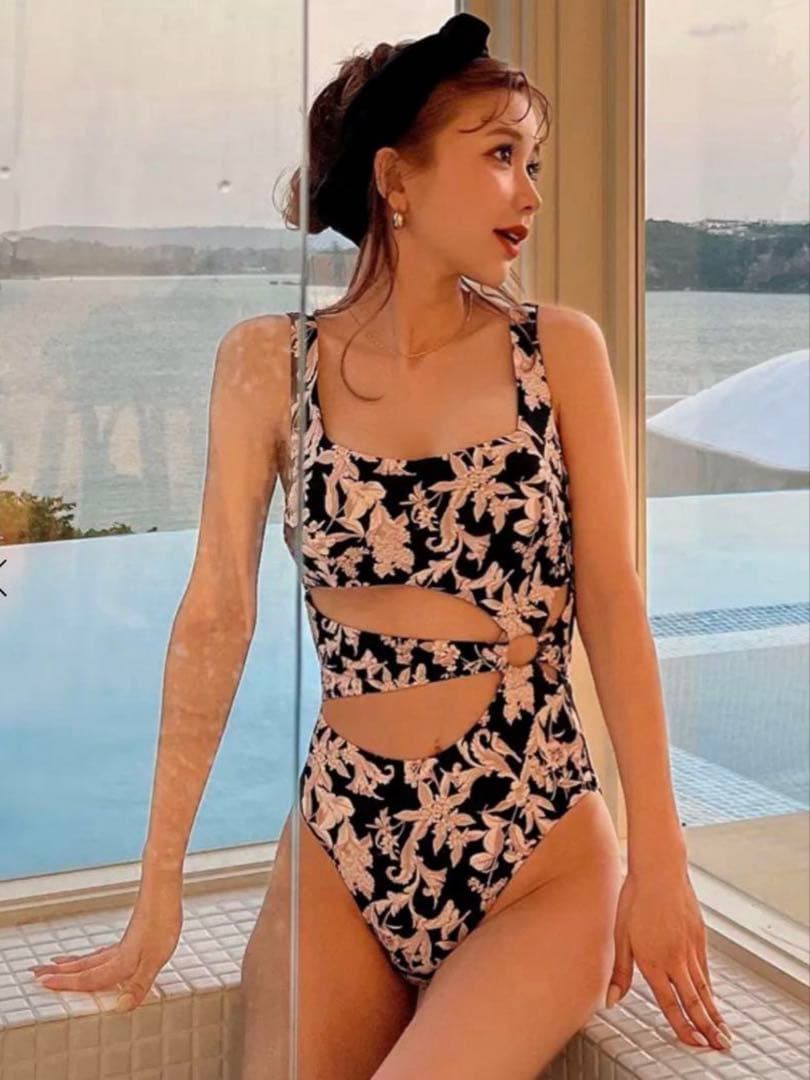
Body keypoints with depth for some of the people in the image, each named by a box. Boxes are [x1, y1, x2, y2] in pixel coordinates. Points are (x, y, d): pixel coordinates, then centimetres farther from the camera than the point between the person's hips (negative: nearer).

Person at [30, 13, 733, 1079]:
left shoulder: (558, 349, -1)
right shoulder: (270, 362, -1)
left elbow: (612, 601, -2)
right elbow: (216, 617, -2)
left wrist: (660, 861, -6)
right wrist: (159, 894, -1)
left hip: (541, 854, -1)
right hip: (342, 848, 1)